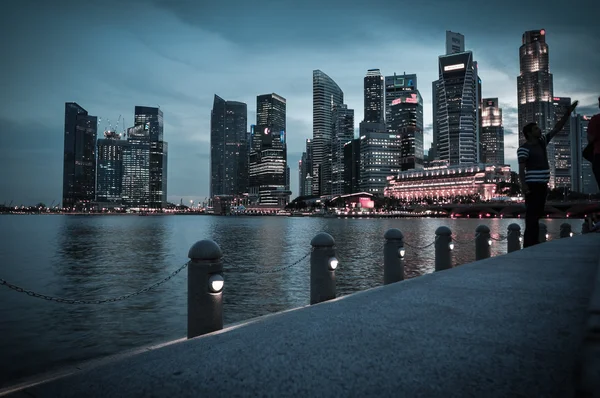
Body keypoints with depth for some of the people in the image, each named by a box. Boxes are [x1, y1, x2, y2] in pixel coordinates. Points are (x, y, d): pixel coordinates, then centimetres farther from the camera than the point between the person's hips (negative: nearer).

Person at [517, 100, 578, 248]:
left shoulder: (542, 141, 14)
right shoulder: (524, 148, -9)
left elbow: (557, 128, 17)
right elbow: (521, 168, -16)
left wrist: (568, 112, 12)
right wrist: (523, 185, -26)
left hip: (542, 185, 9)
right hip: (533, 185, -9)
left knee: (538, 213, 9)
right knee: (532, 214, -13)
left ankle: (534, 243, 13)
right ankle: (529, 244, -15)